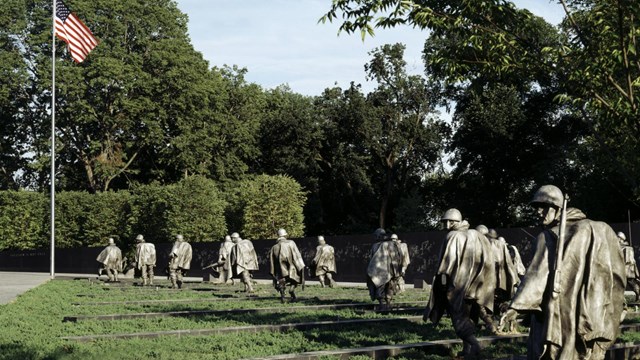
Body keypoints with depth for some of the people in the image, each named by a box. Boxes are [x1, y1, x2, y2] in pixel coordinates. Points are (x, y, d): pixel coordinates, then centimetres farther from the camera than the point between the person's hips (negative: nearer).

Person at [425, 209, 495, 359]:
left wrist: (441, 279, -6)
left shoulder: (453, 236, -8)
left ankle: (473, 343, -25)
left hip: (458, 283, -6)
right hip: (474, 284, 6)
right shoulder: (475, 235, 11)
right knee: (469, 315, 16)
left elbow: (447, 260, -14)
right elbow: (485, 260, 10)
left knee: (459, 315, -5)